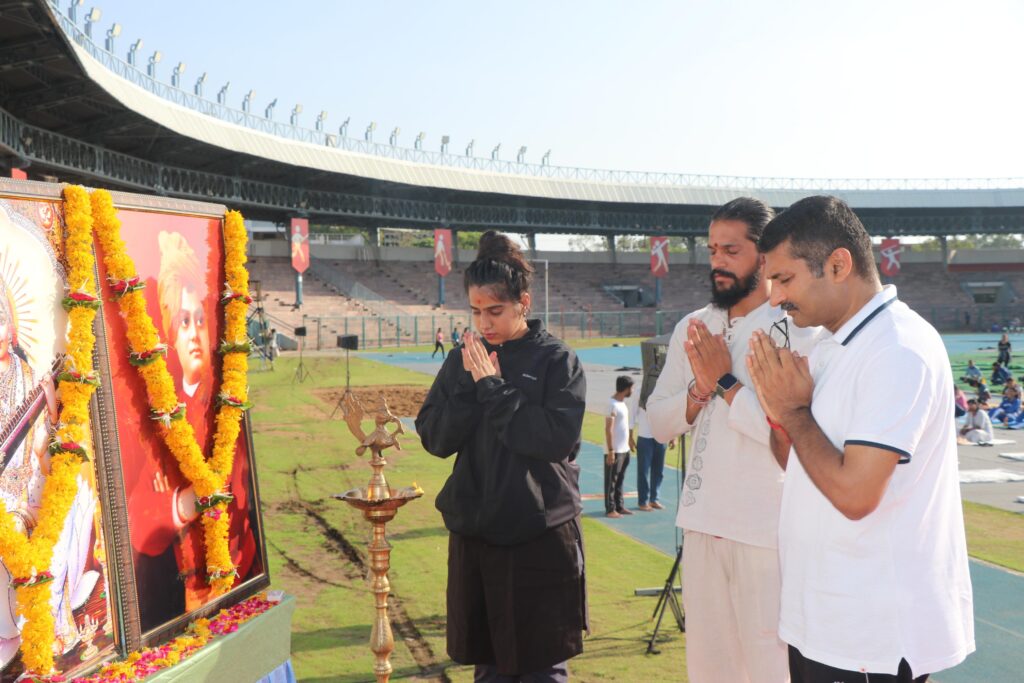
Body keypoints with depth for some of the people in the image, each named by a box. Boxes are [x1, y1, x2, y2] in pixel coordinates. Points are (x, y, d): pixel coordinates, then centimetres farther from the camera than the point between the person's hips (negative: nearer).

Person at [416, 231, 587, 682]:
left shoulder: (557, 360, -5)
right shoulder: (462, 360, 6)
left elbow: (558, 438, -18)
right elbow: (434, 438, 1)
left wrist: (493, 387, -16)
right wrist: (472, 385, -12)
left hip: (541, 537, -3)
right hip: (473, 534, 4)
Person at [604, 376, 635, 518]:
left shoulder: (622, 403, 11)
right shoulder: (613, 404, -18)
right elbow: (608, 429, -20)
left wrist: (630, 441, 23)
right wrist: (610, 450, -21)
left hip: (624, 449, 9)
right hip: (615, 451, -9)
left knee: (620, 480, 15)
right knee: (611, 481, 0)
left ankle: (620, 506, 23)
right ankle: (610, 509, 5)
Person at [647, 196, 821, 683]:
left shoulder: (799, 328, -12)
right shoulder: (692, 329, 7)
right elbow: (658, 423, 7)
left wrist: (725, 383, -15)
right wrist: (699, 388, -10)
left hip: (768, 530, -6)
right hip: (701, 523, 6)